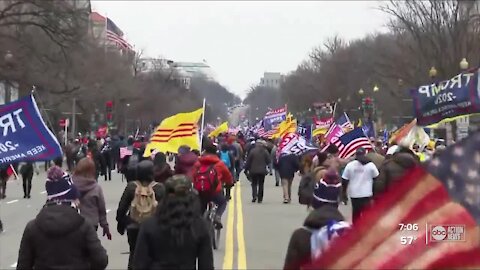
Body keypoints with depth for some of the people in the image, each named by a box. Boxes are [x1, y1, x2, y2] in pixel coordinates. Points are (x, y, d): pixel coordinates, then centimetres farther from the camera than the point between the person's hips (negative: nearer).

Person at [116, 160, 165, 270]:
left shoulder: (131, 186, -8)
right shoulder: (159, 188, -11)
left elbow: (122, 208, -3)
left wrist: (121, 223, 11)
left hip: (134, 226, 1)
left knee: (134, 253, 17)